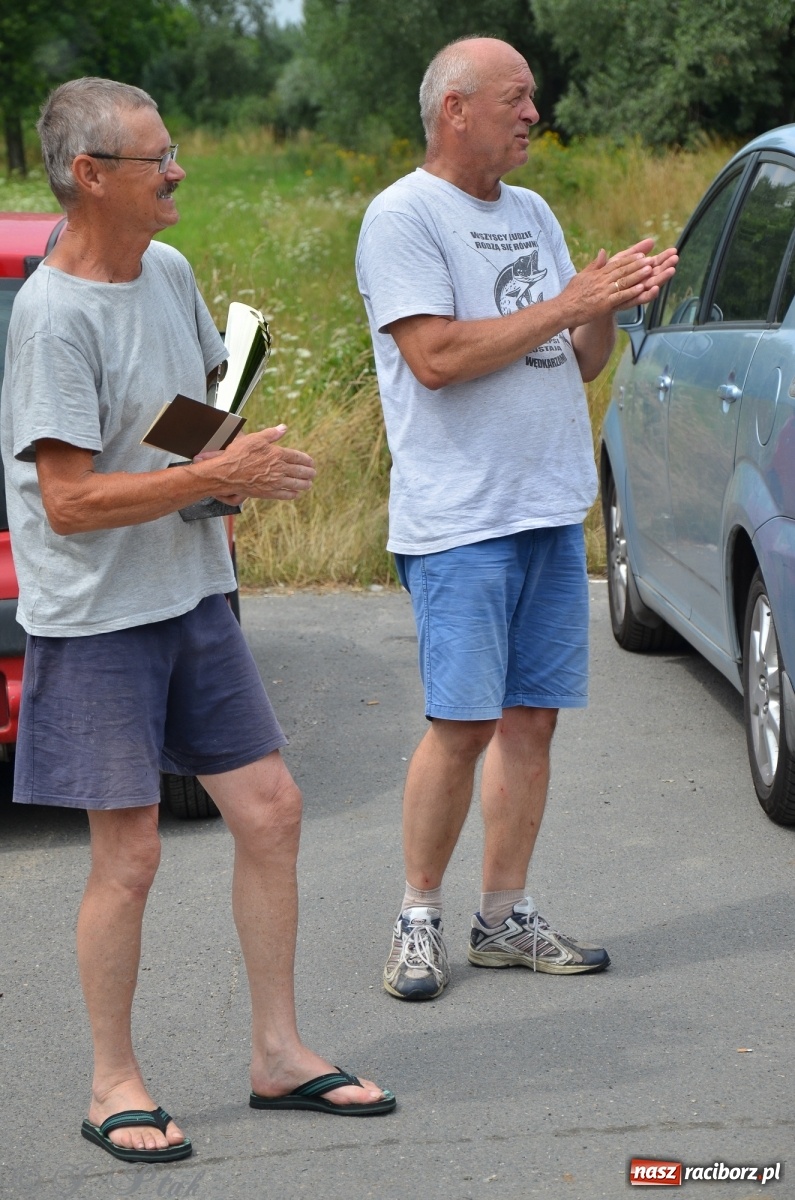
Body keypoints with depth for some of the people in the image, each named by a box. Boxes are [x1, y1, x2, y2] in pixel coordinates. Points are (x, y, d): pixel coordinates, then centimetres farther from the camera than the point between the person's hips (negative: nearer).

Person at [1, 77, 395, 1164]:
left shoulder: (170, 272, 6)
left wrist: (239, 467, 1)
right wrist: (220, 477, -21)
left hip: (193, 595, 8)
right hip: (97, 616, -8)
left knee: (271, 809, 8)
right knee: (128, 857, -3)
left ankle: (279, 1054, 20)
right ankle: (114, 1084, 14)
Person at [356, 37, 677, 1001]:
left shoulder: (531, 214, 17)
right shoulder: (403, 217, -6)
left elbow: (579, 364, 18)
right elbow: (437, 355, -17)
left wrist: (608, 307, -3)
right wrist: (568, 304, -13)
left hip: (552, 509, 7)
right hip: (459, 521, -7)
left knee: (531, 720, 7)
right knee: (461, 727, -7)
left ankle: (504, 920, 16)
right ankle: (418, 922, 7)